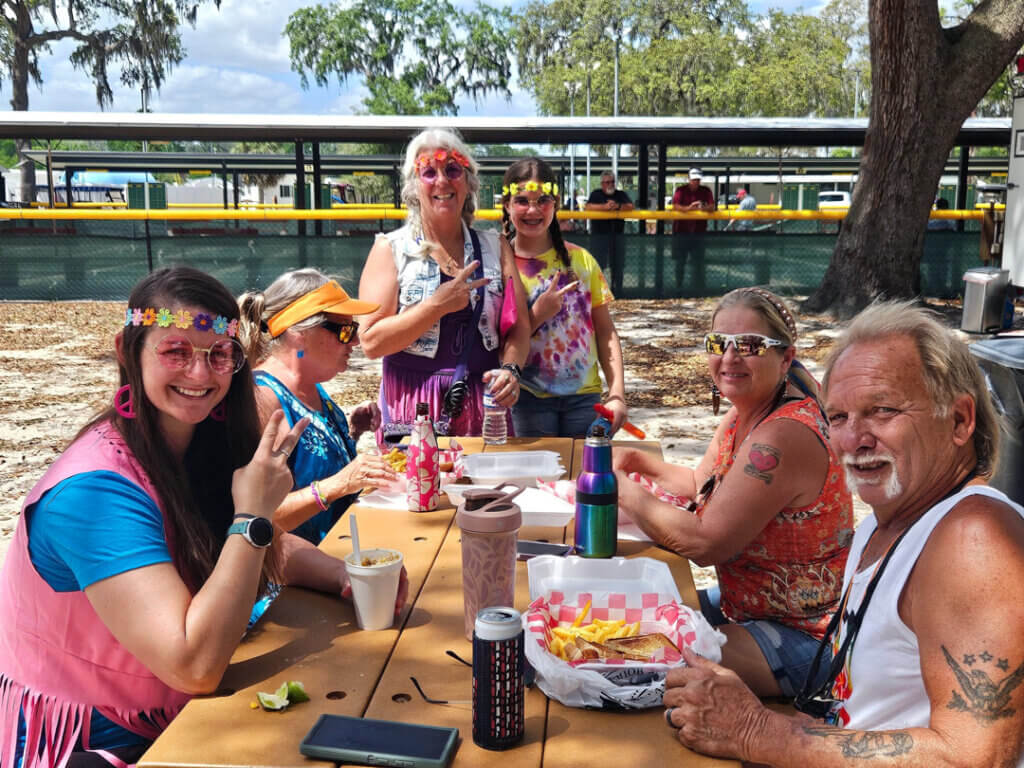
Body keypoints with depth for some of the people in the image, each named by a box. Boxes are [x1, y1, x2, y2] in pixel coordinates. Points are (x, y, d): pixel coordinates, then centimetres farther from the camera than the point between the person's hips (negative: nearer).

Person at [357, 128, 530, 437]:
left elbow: (518, 327, 6)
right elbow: (371, 342, -9)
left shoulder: (495, 248, 9)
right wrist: (439, 304, -15)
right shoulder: (390, 249, 0)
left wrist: (510, 368, -14)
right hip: (411, 407, -2)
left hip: (483, 406, 3)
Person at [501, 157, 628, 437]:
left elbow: (605, 332, 5)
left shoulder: (580, 260, 4)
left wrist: (617, 393, -2)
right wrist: (538, 314, -18)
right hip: (529, 396, -2)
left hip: (584, 394, 3)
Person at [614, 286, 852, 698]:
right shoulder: (744, 413, 3)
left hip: (801, 637, -9)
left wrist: (624, 490, -16)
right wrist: (639, 461, 2)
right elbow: (702, 483, 19)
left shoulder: (784, 435, -28)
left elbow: (705, 542, -28)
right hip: (745, 606, 10)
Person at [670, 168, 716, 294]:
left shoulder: (706, 191, 6)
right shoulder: (681, 190, 1)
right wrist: (688, 208, -33)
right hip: (681, 231, -1)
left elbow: (712, 207, -6)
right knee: (679, 262, 6)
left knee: (697, 263, 0)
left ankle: (697, 292, 4)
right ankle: (677, 290, 16)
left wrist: (704, 208, -30)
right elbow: (675, 206, -14)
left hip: (698, 232, 1)